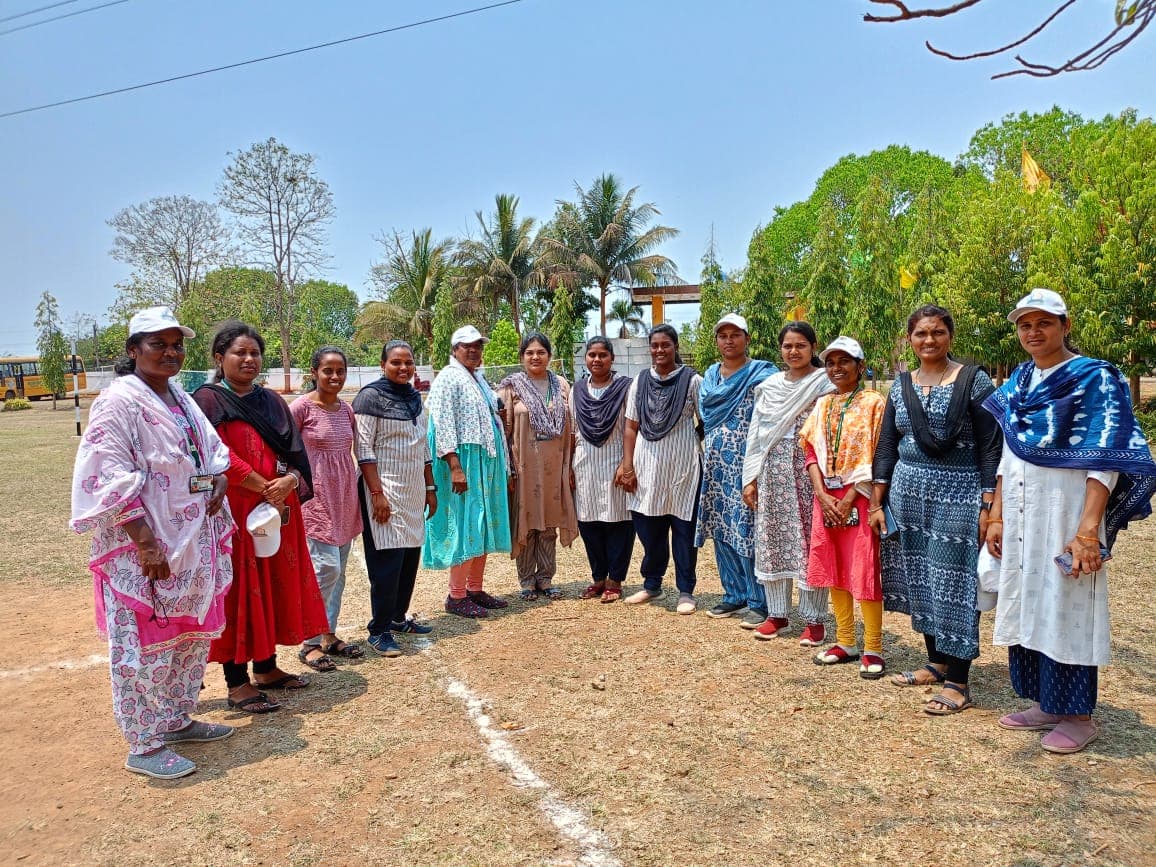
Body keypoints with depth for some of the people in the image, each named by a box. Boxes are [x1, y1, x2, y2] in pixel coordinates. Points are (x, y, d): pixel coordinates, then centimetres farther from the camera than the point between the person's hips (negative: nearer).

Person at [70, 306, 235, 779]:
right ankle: (144, 747, 14)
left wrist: (219, 480, -1)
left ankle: (177, 721, 32)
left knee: (192, 636, 16)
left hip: (193, 544, 8)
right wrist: (145, 542, -23)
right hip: (142, 549, -8)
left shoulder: (181, 401, 13)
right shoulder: (118, 401, -12)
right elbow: (110, 478, -18)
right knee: (145, 644, 1)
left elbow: (212, 452, 22)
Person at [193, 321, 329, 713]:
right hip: (234, 513, -6)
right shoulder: (208, 401, -5)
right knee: (239, 590, -1)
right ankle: (237, 682, 9)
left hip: (280, 511, 6)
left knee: (276, 585, 11)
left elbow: (296, 453, 7)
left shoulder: (273, 402, 13)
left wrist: (290, 481, -14)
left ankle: (266, 668, 25)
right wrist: (265, 488, -15)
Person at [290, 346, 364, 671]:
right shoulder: (302, 407, -9)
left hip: (344, 495, 6)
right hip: (316, 495, -6)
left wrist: (354, 491, 14)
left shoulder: (346, 408, 9)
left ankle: (329, 635, 23)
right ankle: (310, 643, 5)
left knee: (338, 571, 10)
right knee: (326, 567, -10)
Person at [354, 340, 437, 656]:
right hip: (385, 491, -7)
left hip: (414, 491, 7)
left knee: (410, 556, 10)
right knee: (388, 560, -5)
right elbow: (364, 449, -13)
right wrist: (377, 493, -18)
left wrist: (430, 488, 15)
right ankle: (379, 630, 5)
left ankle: (398, 617, 25)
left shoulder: (415, 398, 13)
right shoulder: (371, 396, -8)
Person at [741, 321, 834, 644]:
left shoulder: (826, 384, -1)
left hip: (809, 472, -4)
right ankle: (777, 614, 19)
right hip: (773, 472, 5)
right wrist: (751, 478, 7)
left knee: (810, 542, -1)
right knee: (772, 541, 7)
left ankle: (814, 620, 10)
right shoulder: (769, 386, 13)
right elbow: (756, 434, 12)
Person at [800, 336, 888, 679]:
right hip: (826, 497, 6)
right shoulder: (822, 405, 12)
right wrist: (822, 495, -7)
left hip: (859, 496, -5)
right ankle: (845, 642, 21)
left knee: (865, 571, -4)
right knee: (834, 569, 10)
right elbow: (812, 451, 7)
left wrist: (848, 499, -14)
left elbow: (876, 457, -10)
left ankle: (873, 649, 6)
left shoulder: (873, 402, -4)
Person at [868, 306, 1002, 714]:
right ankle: (936, 662, 26)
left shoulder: (973, 381, -4)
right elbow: (886, 447, 10)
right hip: (908, 494, 5)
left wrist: (988, 507, -13)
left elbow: (990, 447, -7)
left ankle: (957, 683, 8)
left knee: (954, 583, -2)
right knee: (919, 580, 10)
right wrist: (876, 503, 5)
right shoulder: (901, 385, 9)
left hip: (957, 495, -5)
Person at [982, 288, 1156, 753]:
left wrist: (1087, 530, -22)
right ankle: (1044, 704, 24)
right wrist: (997, 517, 11)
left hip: (1066, 510, -6)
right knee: (1027, 605, 11)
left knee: (1065, 608, 0)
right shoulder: (1018, 382, 12)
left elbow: (1104, 461, -14)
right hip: (1021, 514, 6)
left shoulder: (1095, 378, -7)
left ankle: (1077, 716, 14)